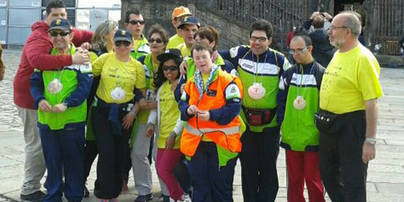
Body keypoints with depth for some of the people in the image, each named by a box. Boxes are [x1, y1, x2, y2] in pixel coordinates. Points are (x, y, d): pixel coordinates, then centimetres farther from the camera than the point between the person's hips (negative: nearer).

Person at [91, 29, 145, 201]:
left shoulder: (137, 66, 3)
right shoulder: (105, 59, -1)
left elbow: (142, 92, 6)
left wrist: (133, 112, -3)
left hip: (124, 113, 2)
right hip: (102, 111, -2)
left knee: (121, 153, 7)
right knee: (106, 152, -8)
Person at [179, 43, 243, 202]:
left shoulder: (227, 80, -9)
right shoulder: (191, 83, 10)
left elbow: (235, 106, -14)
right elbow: (182, 103, 14)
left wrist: (211, 115, -23)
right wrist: (188, 110, -9)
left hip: (221, 141, -5)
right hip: (195, 142, 5)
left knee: (221, 183, 6)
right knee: (199, 183, 13)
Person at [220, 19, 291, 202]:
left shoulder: (279, 59, -4)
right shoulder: (240, 53, 0)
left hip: (270, 123, -1)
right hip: (245, 121, 1)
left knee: (268, 168, 7)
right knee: (248, 168, 9)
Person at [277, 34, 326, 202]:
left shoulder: (321, 74, -4)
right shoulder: (288, 74, 9)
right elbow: (281, 102, 13)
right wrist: (282, 125, 6)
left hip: (312, 138, -4)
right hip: (290, 137, 4)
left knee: (313, 180, 4)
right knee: (293, 180, 12)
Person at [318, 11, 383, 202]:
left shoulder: (363, 58, -17)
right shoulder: (338, 54, 10)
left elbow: (371, 103, -20)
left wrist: (370, 141, -22)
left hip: (351, 128, -9)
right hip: (328, 125, 9)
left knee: (353, 183, 2)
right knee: (328, 176, 18)